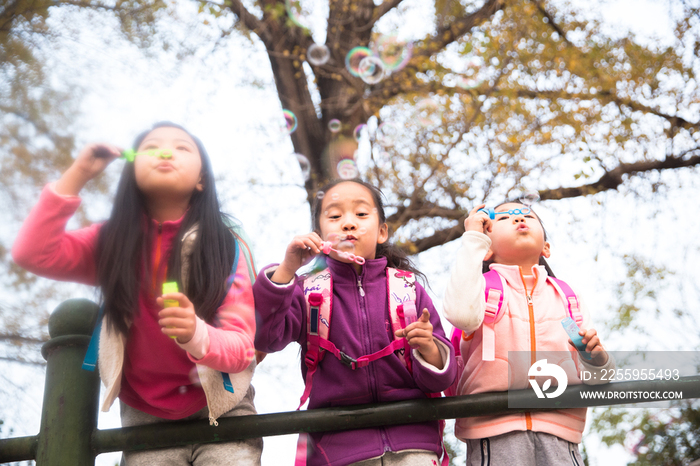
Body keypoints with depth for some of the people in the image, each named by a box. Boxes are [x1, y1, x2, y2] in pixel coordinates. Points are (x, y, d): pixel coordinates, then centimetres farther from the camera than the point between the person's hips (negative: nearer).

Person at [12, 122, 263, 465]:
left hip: (221, 412, -1)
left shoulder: (226, 248, -7)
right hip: (146, 417, 1)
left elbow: (242, 348, -14)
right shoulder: (113, 242, -1)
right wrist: (78, 173, -15)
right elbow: (33, 253, -15)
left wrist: (197, 336, -36)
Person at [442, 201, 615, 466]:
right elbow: (462, 314, -17)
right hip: (494, 430, -3)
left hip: (557, 432, 3)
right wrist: (473, 238, -6)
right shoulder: (483, 285, 9)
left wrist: (595, 358, -9)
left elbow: (593, 381, 16)